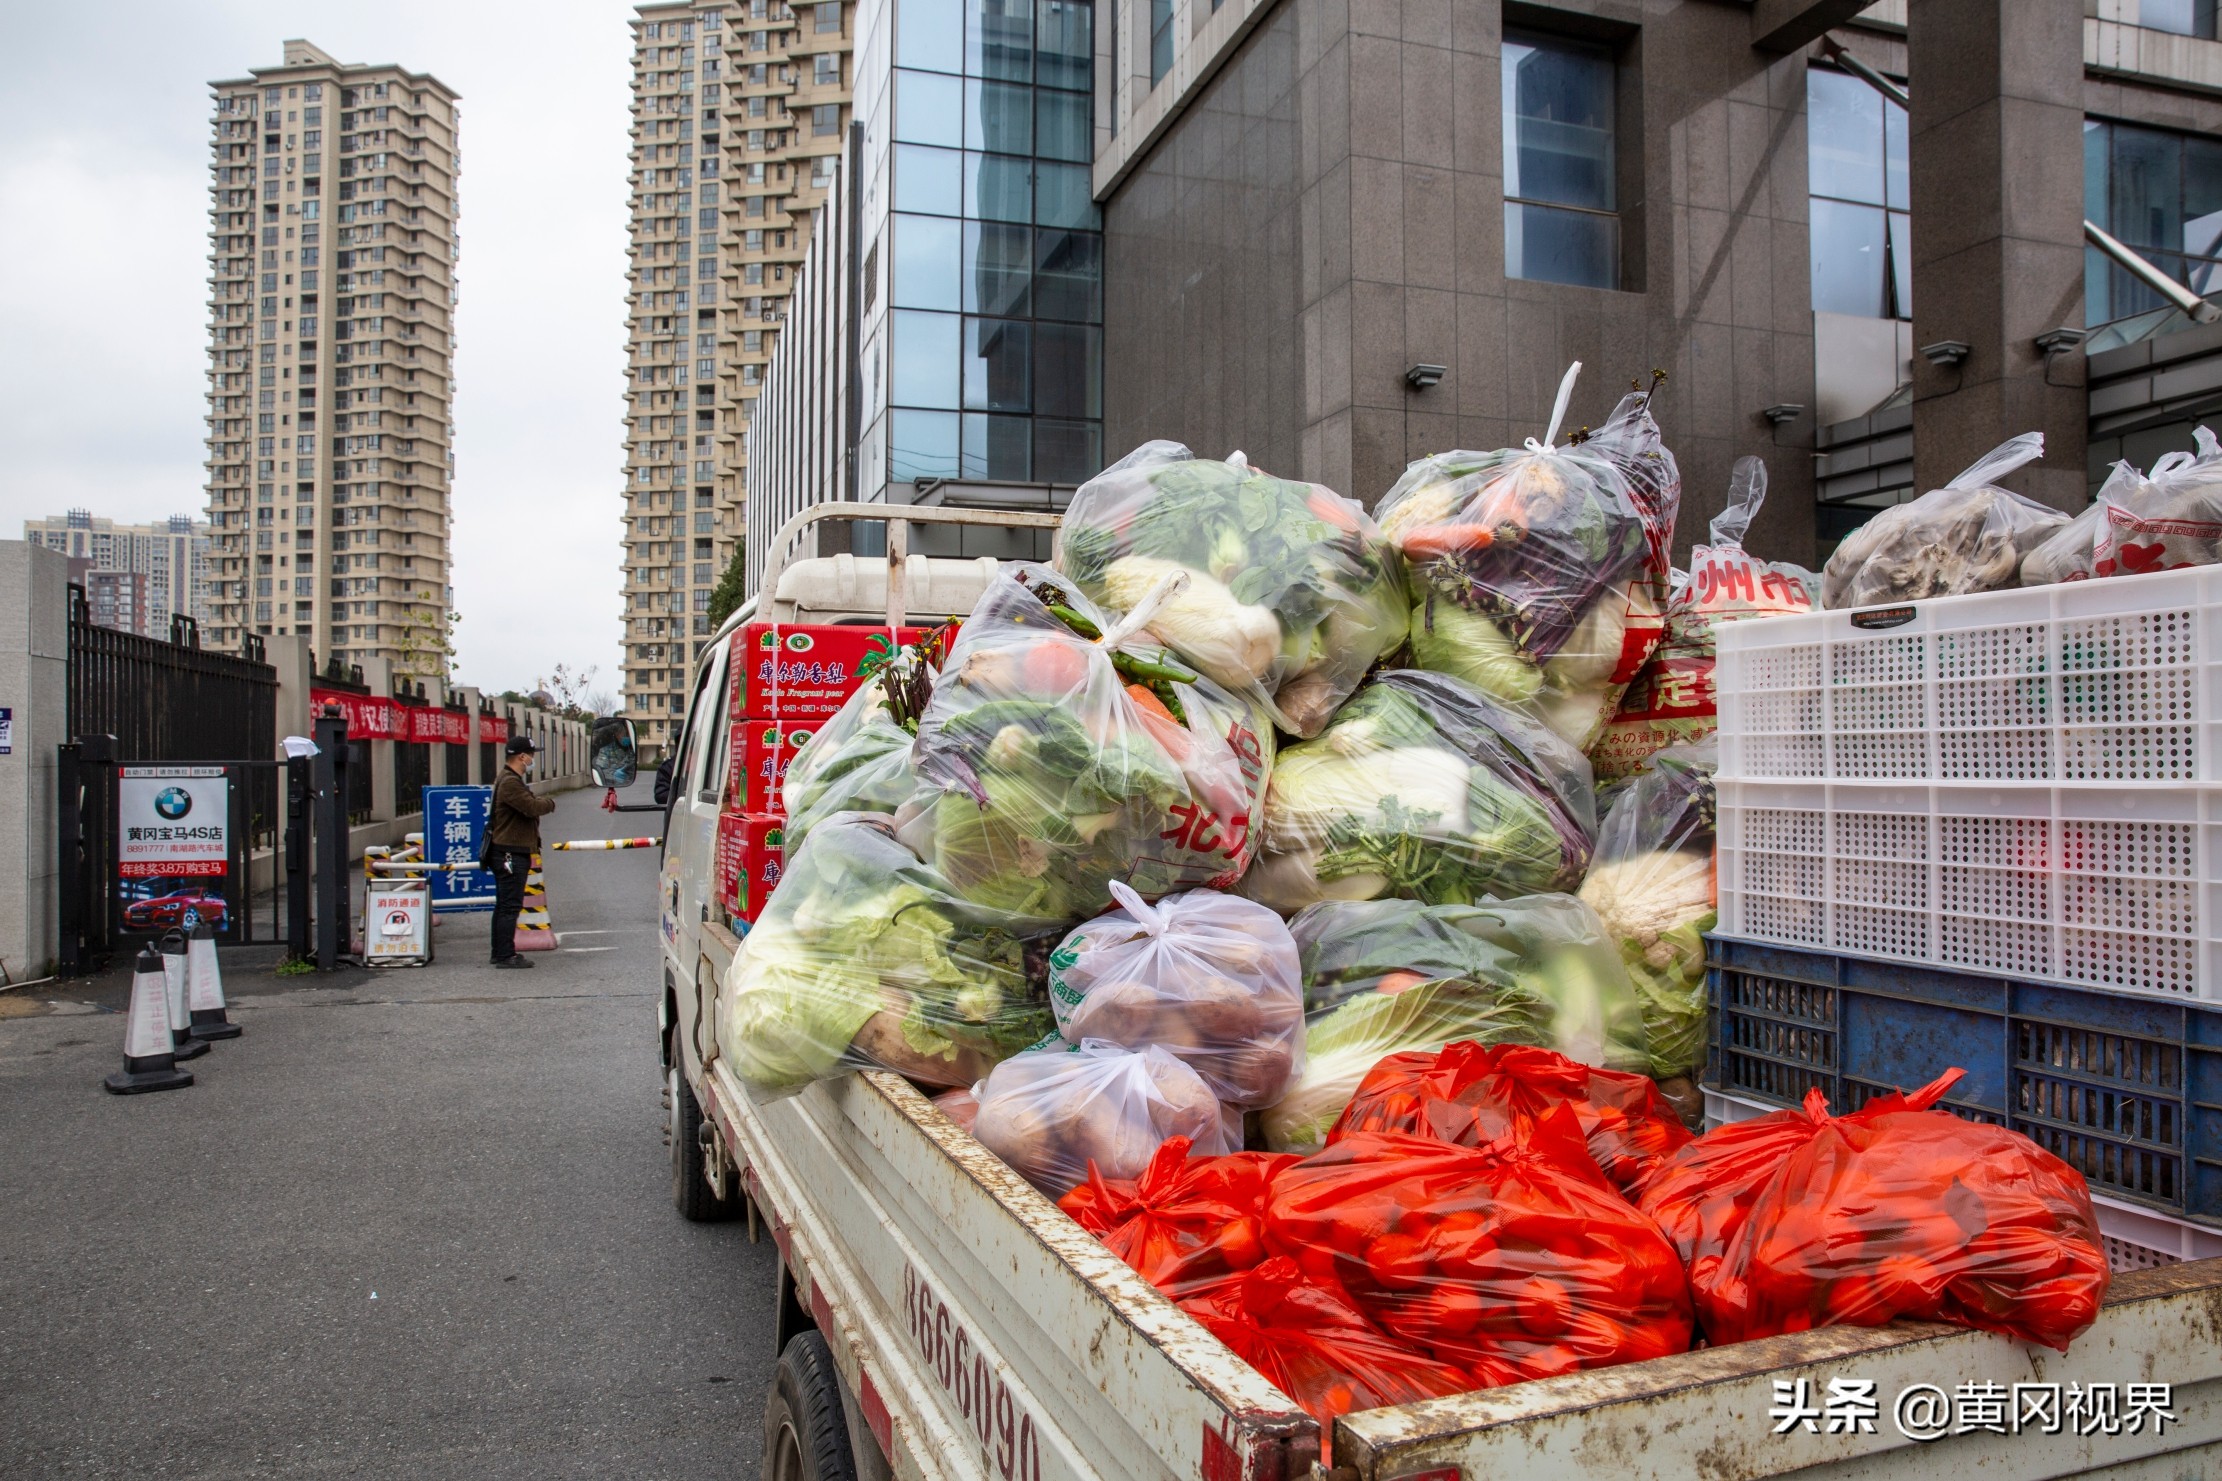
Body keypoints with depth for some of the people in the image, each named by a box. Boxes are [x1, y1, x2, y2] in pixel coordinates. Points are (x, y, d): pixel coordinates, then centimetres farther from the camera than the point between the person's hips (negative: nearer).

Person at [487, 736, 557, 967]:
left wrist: (541, 801, 1)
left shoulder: (513, 780, 18)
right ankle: (506, 956, -5)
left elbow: (529, 803, 21)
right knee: (510, 905, -8)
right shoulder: (509, 783, -19)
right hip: (509, 853, -11)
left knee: (504, 905, 15)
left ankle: (500, 953, 22)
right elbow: (533, 807, -25)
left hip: (511, 853, 11)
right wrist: (550, 802, -6)